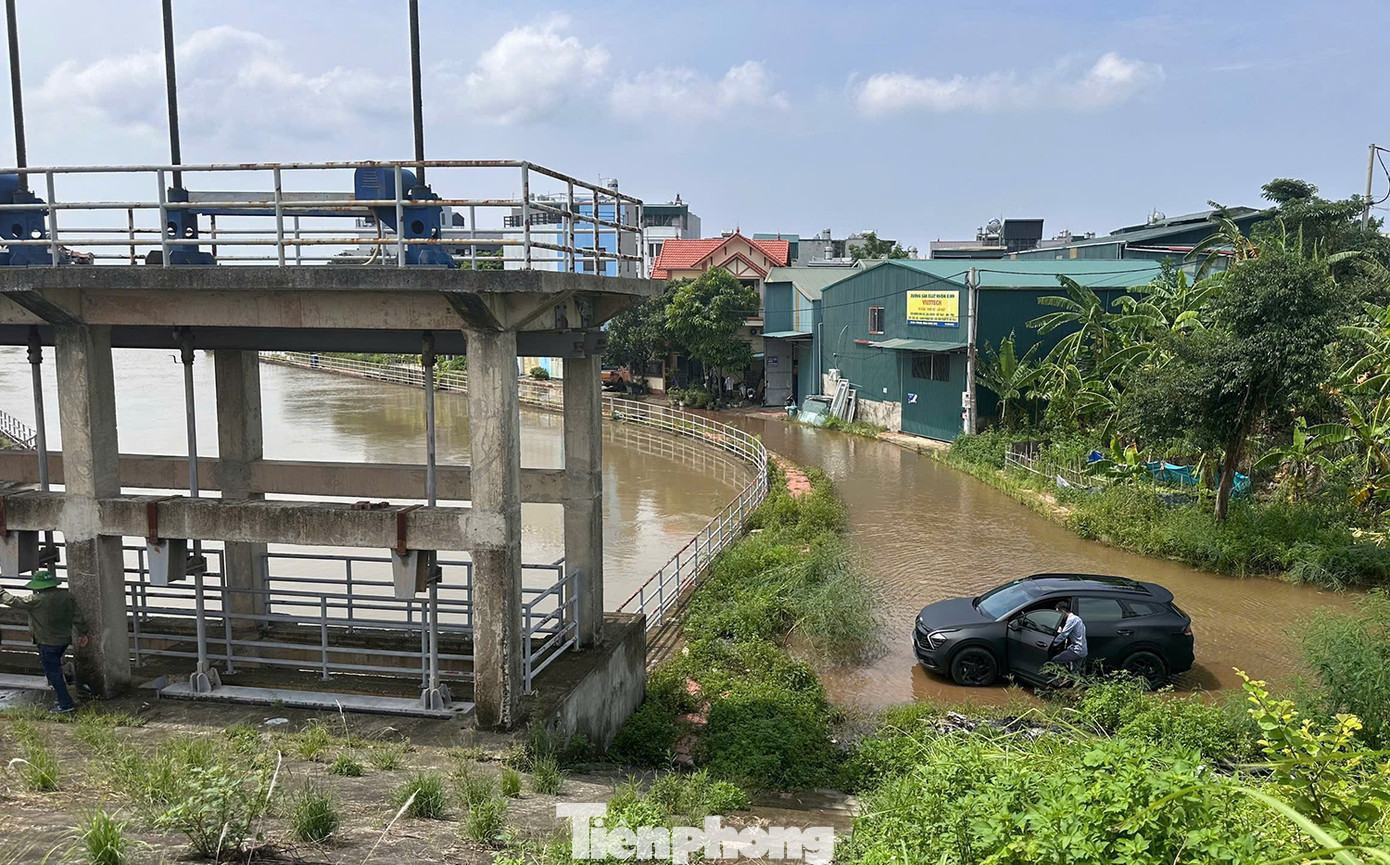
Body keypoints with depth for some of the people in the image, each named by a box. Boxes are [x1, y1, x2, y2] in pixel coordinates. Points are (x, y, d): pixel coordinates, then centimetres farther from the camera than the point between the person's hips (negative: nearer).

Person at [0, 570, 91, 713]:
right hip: (65, 640, 6)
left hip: (47, 643, -6)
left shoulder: (36, 600, -18)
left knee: (53, 673, 1)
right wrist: (83, 633, 13)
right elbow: (78, 616, 3)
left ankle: (66, 704, 2)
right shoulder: (67, 596, -2)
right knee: (56, 668, 26)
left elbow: (13, 601, -6)